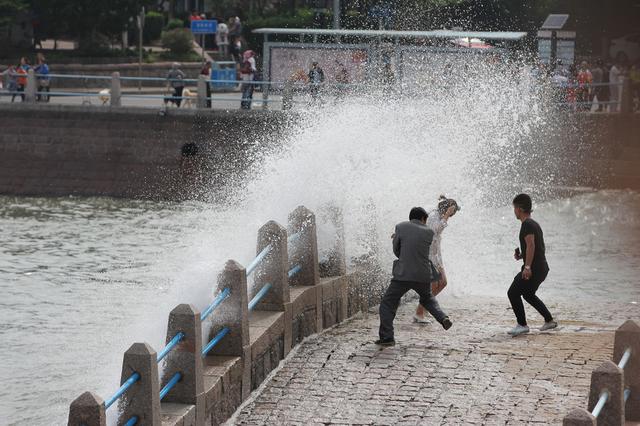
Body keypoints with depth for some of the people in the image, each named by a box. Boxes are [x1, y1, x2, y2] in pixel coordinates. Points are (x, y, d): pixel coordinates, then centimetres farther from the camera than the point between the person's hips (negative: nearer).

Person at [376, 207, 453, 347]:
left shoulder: (401, 227, -1)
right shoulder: (429, 233, 5)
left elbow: (397, 251, 7)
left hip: (403, 275, -3)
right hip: (423, 276, 3)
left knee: (388, 304, 7)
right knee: (427, 299, 32)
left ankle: (387, 337, -4)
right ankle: (443, 318, 13)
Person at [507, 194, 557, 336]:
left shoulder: (527, 224, -14)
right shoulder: (534, 223, 18)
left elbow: (531, 245, -24)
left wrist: (527, 267, -27)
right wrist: (522, 256, 17)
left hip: (534, 268, -10)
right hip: (542, 268, 10)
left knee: (513, 293, -7)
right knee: (528, 294, 26)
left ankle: (522, 325, -6)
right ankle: (549, 320, 29)